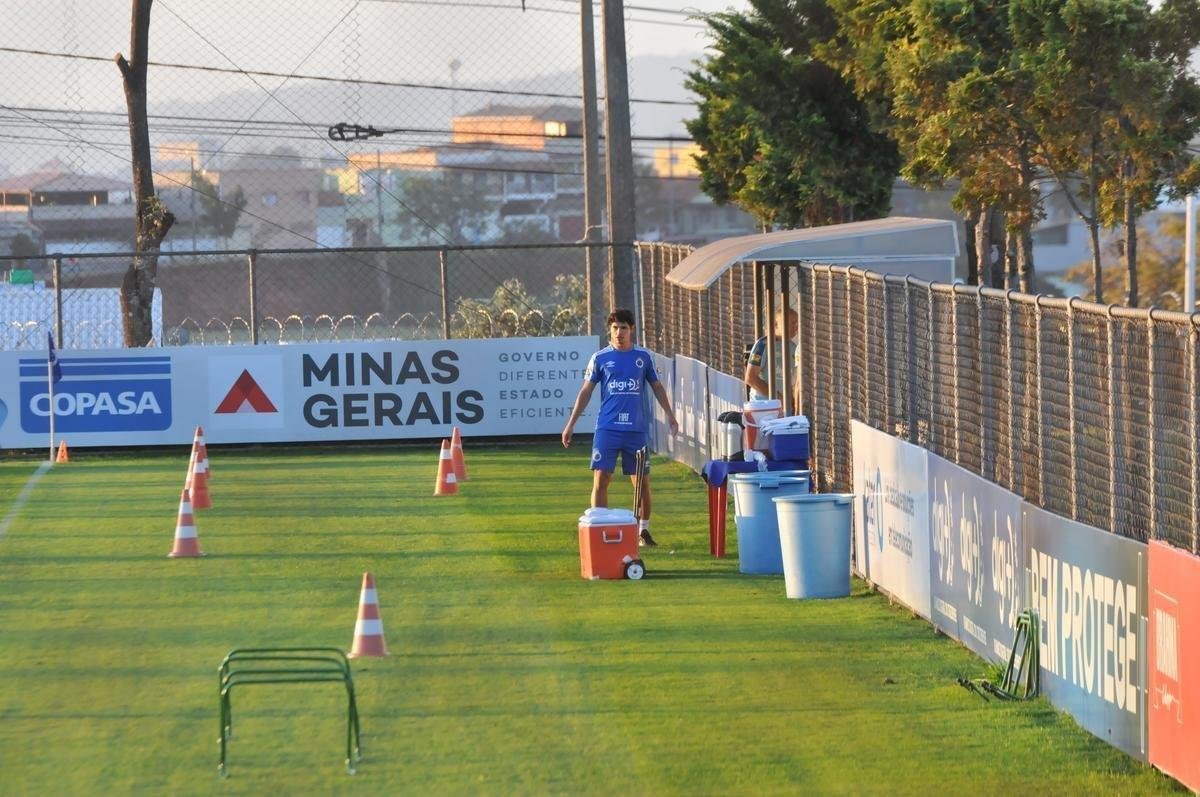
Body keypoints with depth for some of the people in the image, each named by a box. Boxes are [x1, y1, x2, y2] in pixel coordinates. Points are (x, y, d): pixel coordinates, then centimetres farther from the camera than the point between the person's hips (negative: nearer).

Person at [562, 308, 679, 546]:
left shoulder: (643, 357, 8)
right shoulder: (600, 358, 4)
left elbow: (657, 387, 17)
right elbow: (586, 391, 7)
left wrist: (670, 415, 8)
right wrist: (571, 424, 3)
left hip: (637, 429, 2)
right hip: (607, 428, -1)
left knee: (642, 482, 5)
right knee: (601, 480, -7)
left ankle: (643, 531, 20)